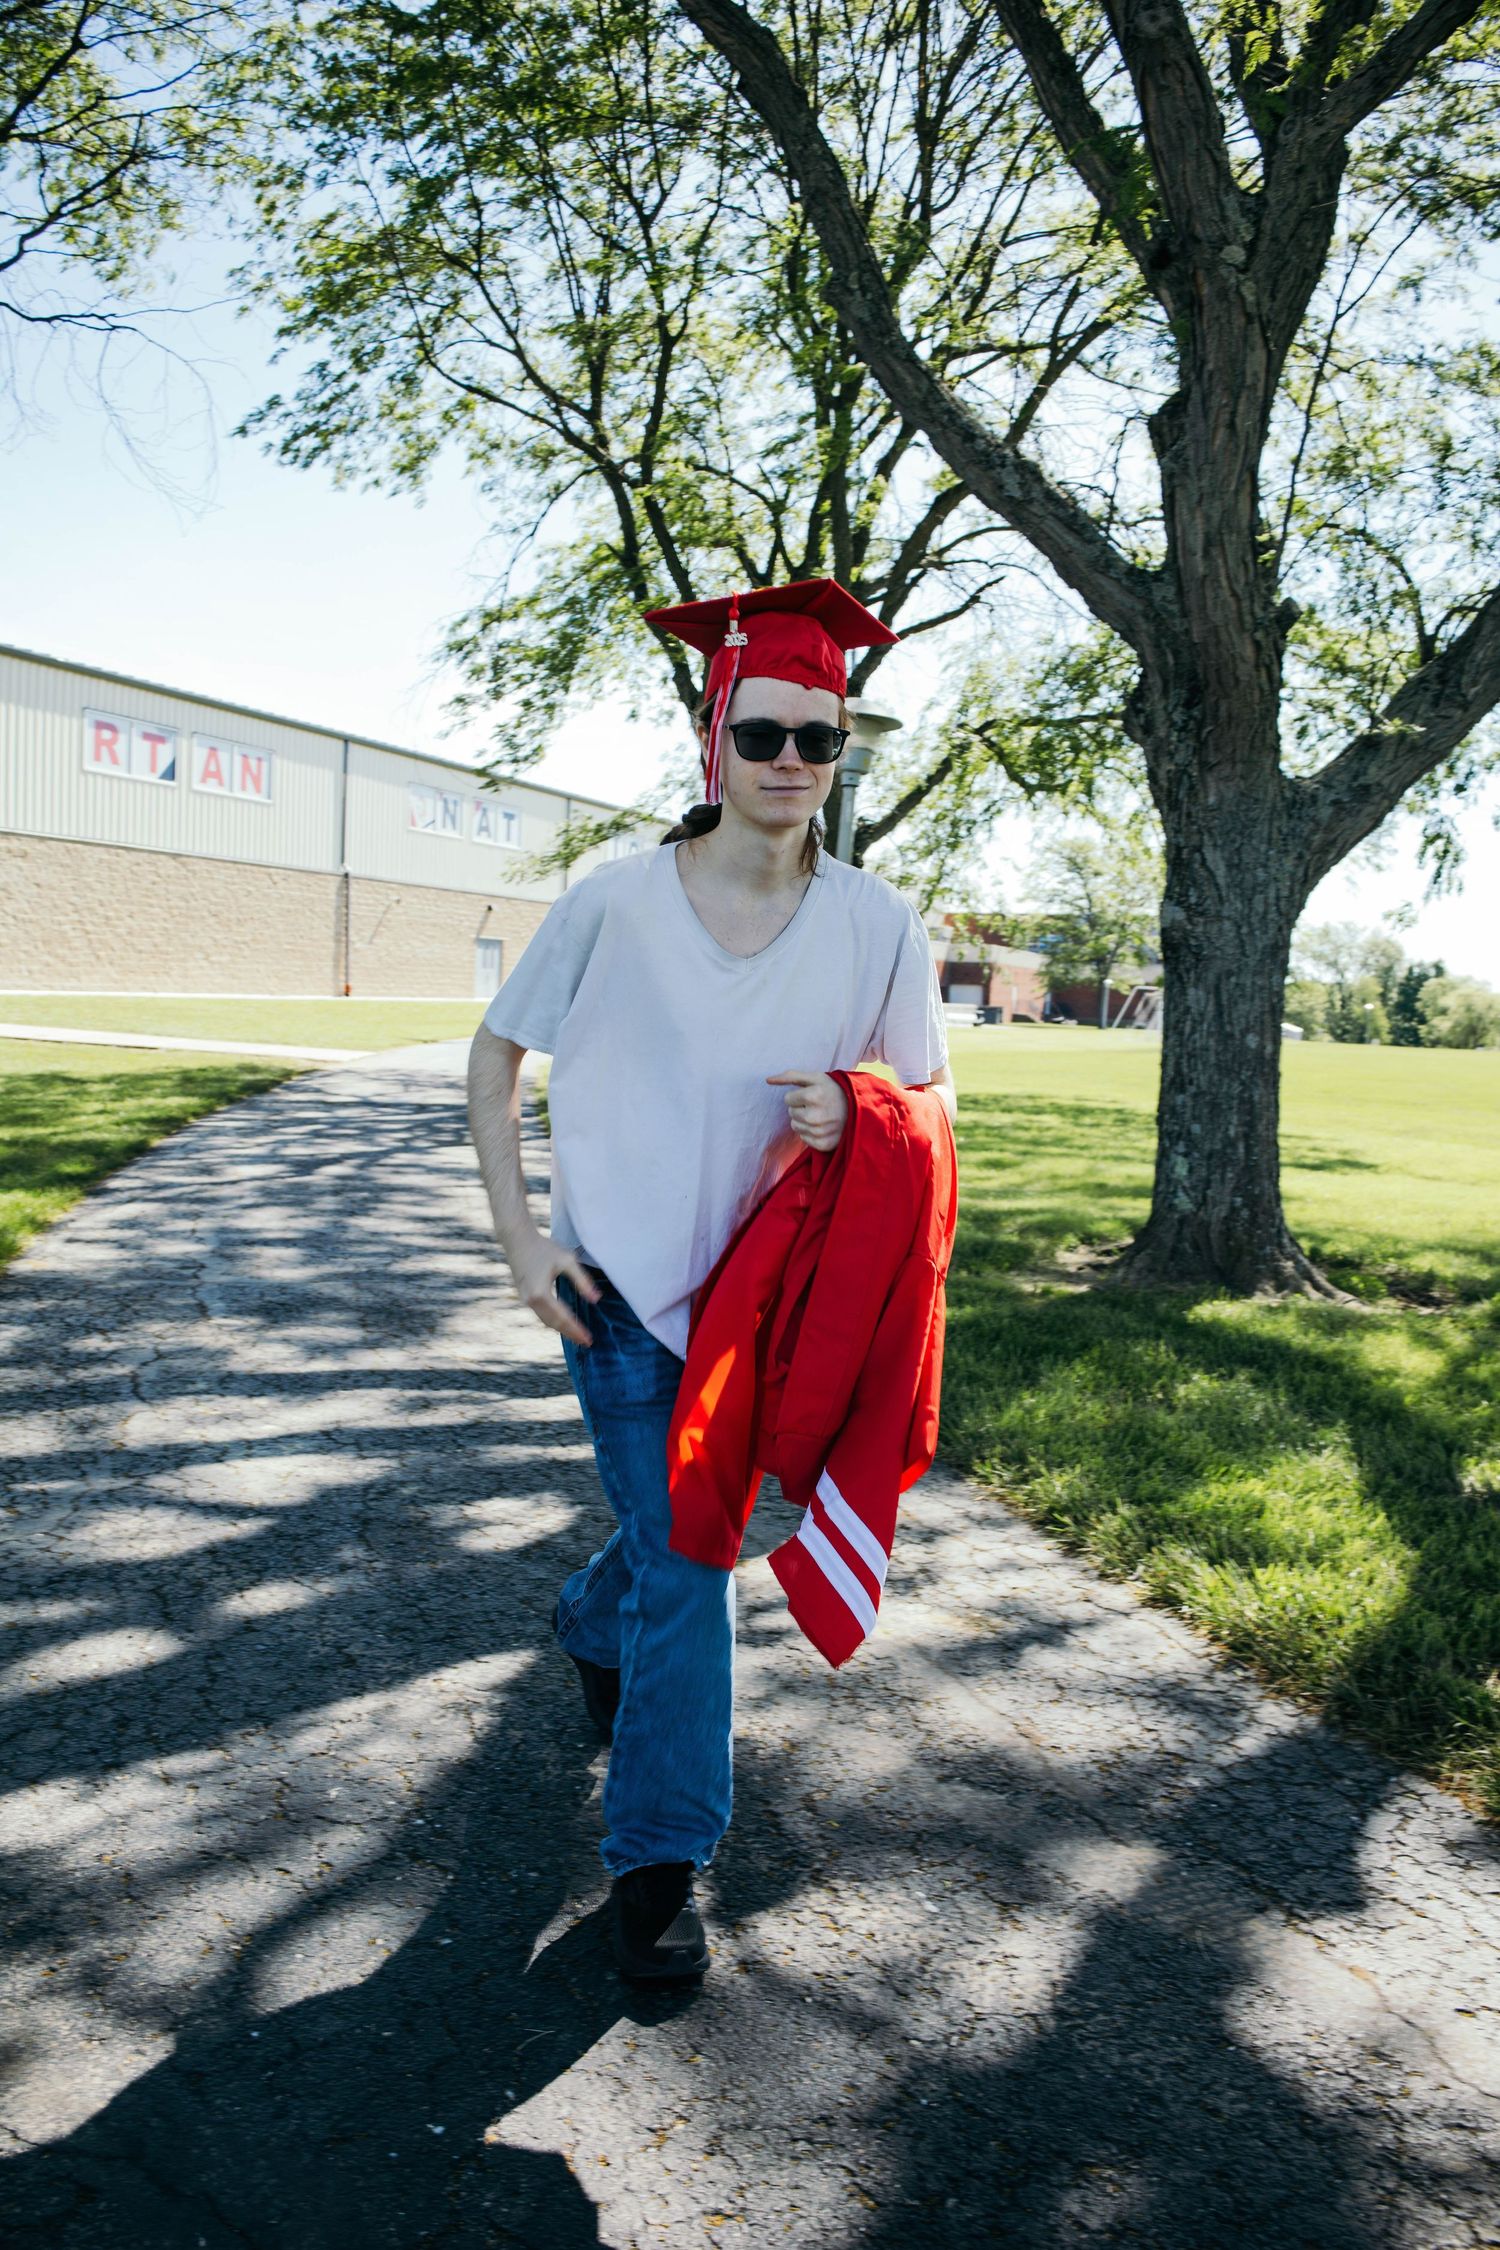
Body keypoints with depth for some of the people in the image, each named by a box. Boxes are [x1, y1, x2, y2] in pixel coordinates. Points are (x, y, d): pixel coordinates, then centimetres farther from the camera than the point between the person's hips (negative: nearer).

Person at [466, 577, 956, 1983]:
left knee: (686, 1520, 21)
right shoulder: (613, 903, -13)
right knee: (683, 1557, -5)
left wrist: (857, 1116, -21)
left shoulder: (875, 926, -9)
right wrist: (519, 1240, -9)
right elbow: (495, 1057, -1)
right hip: (621, 1279, -3)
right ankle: (656, 1863, 14)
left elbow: (932, 1101, 3)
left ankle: (594, 1623, 57)